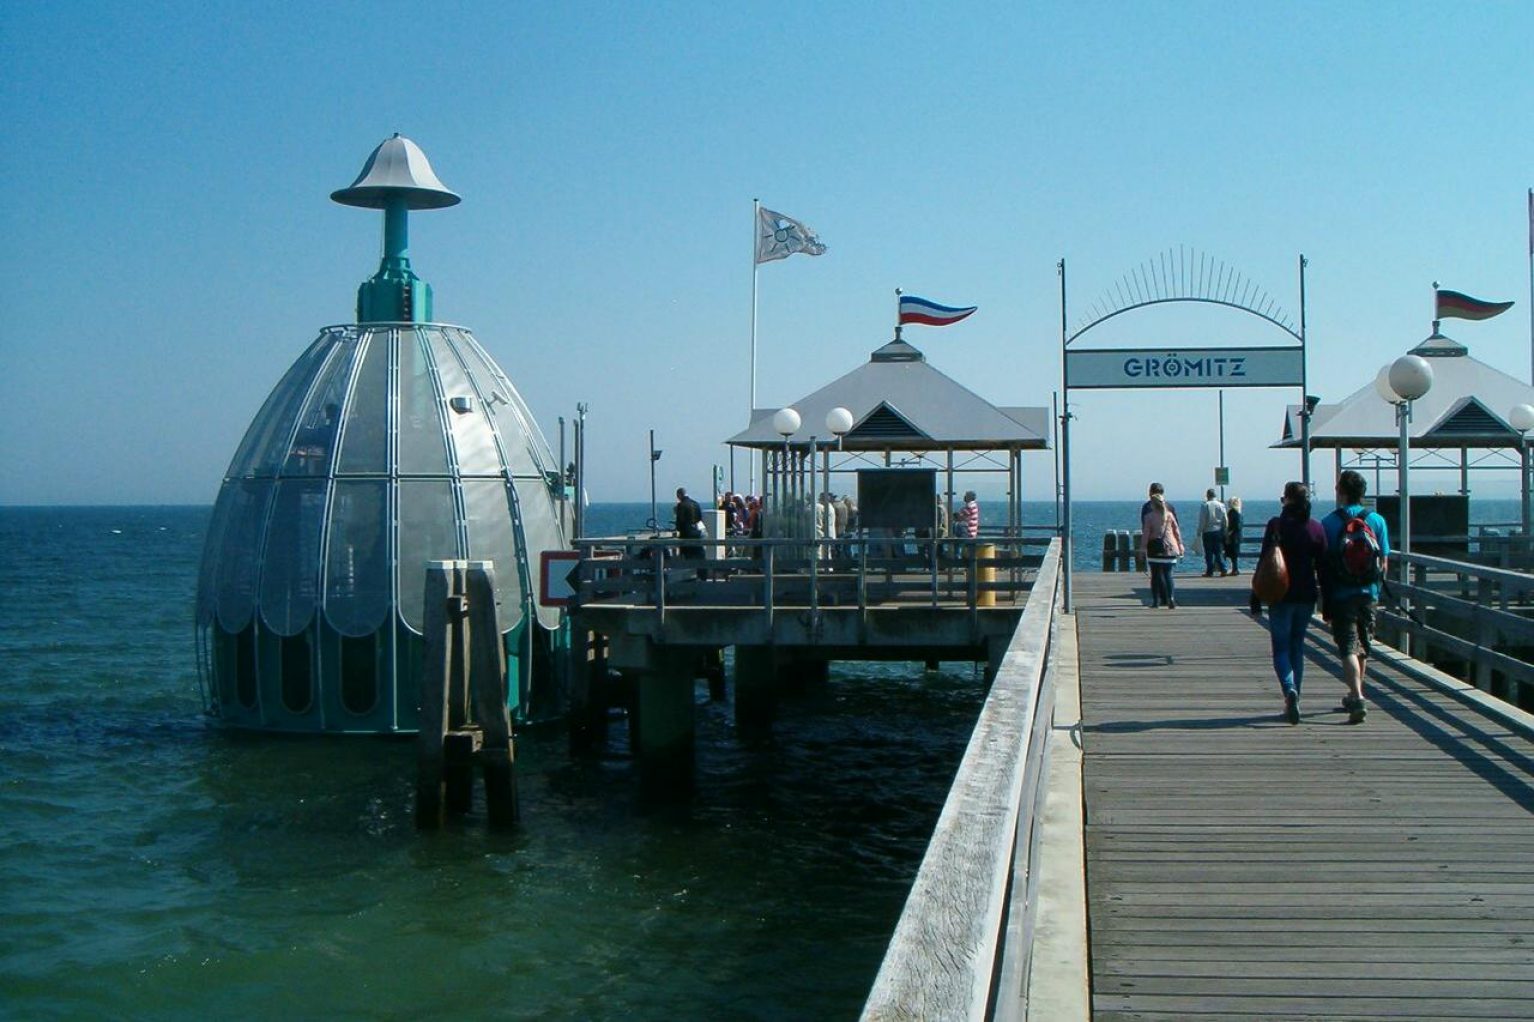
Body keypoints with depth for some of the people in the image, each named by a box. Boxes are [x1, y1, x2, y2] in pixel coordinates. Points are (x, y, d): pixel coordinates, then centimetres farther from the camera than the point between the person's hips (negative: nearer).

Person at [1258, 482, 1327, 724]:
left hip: (1281, 595, -3)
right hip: (1307, 595, 4)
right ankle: (1293, 701, 17)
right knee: (1297, 645, 15)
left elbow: (1264, 561, -9)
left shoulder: (1276, 525, -9)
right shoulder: (1316, 527, 1)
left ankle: (1290, 690, -25)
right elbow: (1323, 565, 4)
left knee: (1281, 647, 0)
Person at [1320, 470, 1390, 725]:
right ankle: (1355, 696, 31)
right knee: (1363, 646, 17)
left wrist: (1325, 603, 2)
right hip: (1368, 593, 3)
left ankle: (1357, 698, -21)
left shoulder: (1329, 523, -6)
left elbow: (1322, 565, -4)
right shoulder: (1376, 520, 1)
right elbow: (1384, 561, 3)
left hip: (1341, 595, -3)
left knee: (1348, 648, -5)